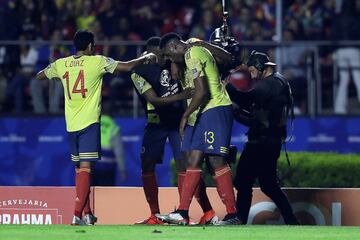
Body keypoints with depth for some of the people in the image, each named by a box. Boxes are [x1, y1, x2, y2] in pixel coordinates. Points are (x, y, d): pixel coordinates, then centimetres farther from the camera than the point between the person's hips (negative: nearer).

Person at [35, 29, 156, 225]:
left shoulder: (61, 64, 7)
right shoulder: (97, 62, -4)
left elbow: (39, 75, 24)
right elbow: (128, 66, -2)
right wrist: (146, 58, 15)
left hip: (71, 125, 5)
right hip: (89, 123, -5)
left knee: (79, 169, 16)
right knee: (85, 168, -10)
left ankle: (87, 214, 20)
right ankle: (77, 215, -21)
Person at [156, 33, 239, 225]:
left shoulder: (192, 55, -12)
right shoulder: (197, 49, 19)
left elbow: (201, 92, -20)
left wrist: (185, 116, -12)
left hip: (215, 109, -11)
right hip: (203, 114, 11)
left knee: (216, 160, -13)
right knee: (193, 160, 5)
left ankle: (232, 214, -14)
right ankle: (182, 213, 3)